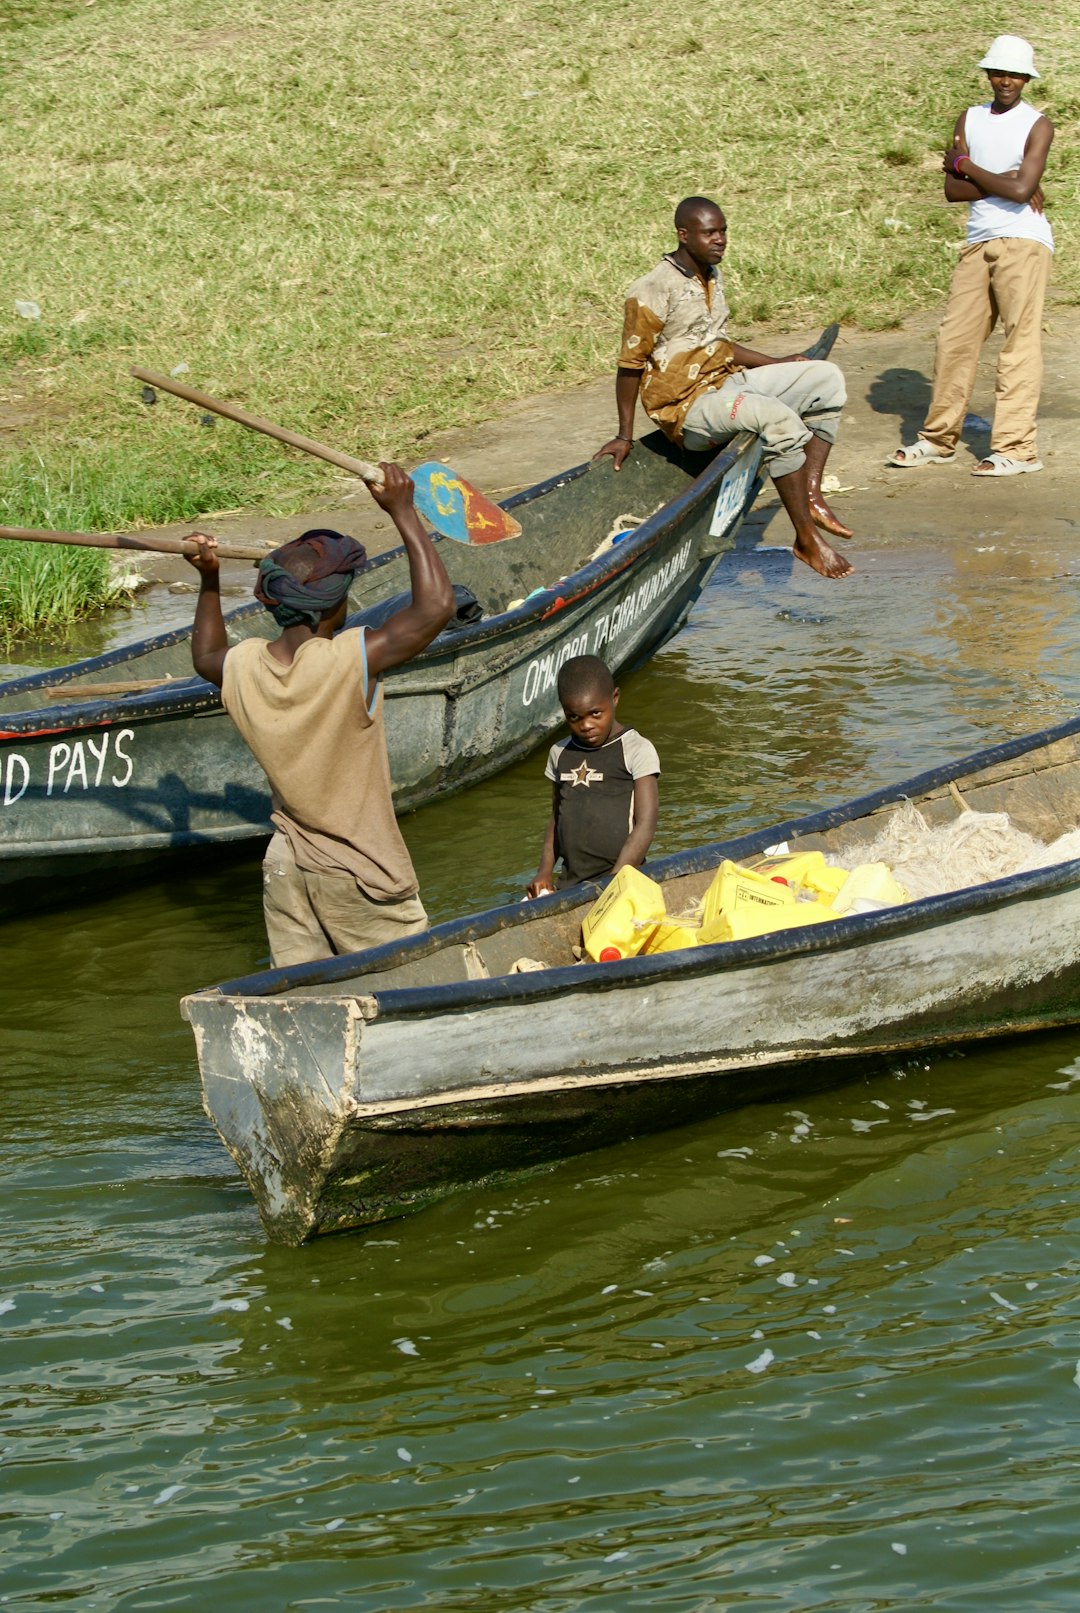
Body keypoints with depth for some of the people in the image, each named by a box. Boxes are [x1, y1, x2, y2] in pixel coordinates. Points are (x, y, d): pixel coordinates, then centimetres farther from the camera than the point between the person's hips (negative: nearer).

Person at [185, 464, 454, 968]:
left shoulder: (242, 667, -6)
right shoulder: (350, 662, -25)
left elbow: (206, 657, 19)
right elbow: (435, 605, -26)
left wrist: (208, 581, 23)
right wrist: (403, 513, -21)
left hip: (286, 869, 6)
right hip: (357, 878, -6)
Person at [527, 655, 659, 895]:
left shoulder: (637, 751, -2)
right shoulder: (560, 754, 14)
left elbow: (645, 825, -7)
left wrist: (616, 881, -15)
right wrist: (545, 872, 6)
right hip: (569, 882, 5)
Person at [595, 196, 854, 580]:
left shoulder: (712, 276, 13)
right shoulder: (652, 292, -14)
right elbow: (630, 365, -10)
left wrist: (777, 364, 16)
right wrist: (625, 436, -9)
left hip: (728, 380, 9)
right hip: (687, 406, -9)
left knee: (826, 378, -2)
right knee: (778, 417, -33)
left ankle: (810, 494, -10)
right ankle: (806, 540, -28)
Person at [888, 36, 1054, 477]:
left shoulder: (1038, 125, 0)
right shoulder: (970, 119, 14)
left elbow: (1021, 190, -13)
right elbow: (953, 189, 4)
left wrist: (966, 166, -2)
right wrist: (1006, 183, -9)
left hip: (1023, 241, -6)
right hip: (978, 242, 6)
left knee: (1020, 342, -8)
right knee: (954, 338, 5)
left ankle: (1016, 447, -10)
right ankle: (939, 438, 14)